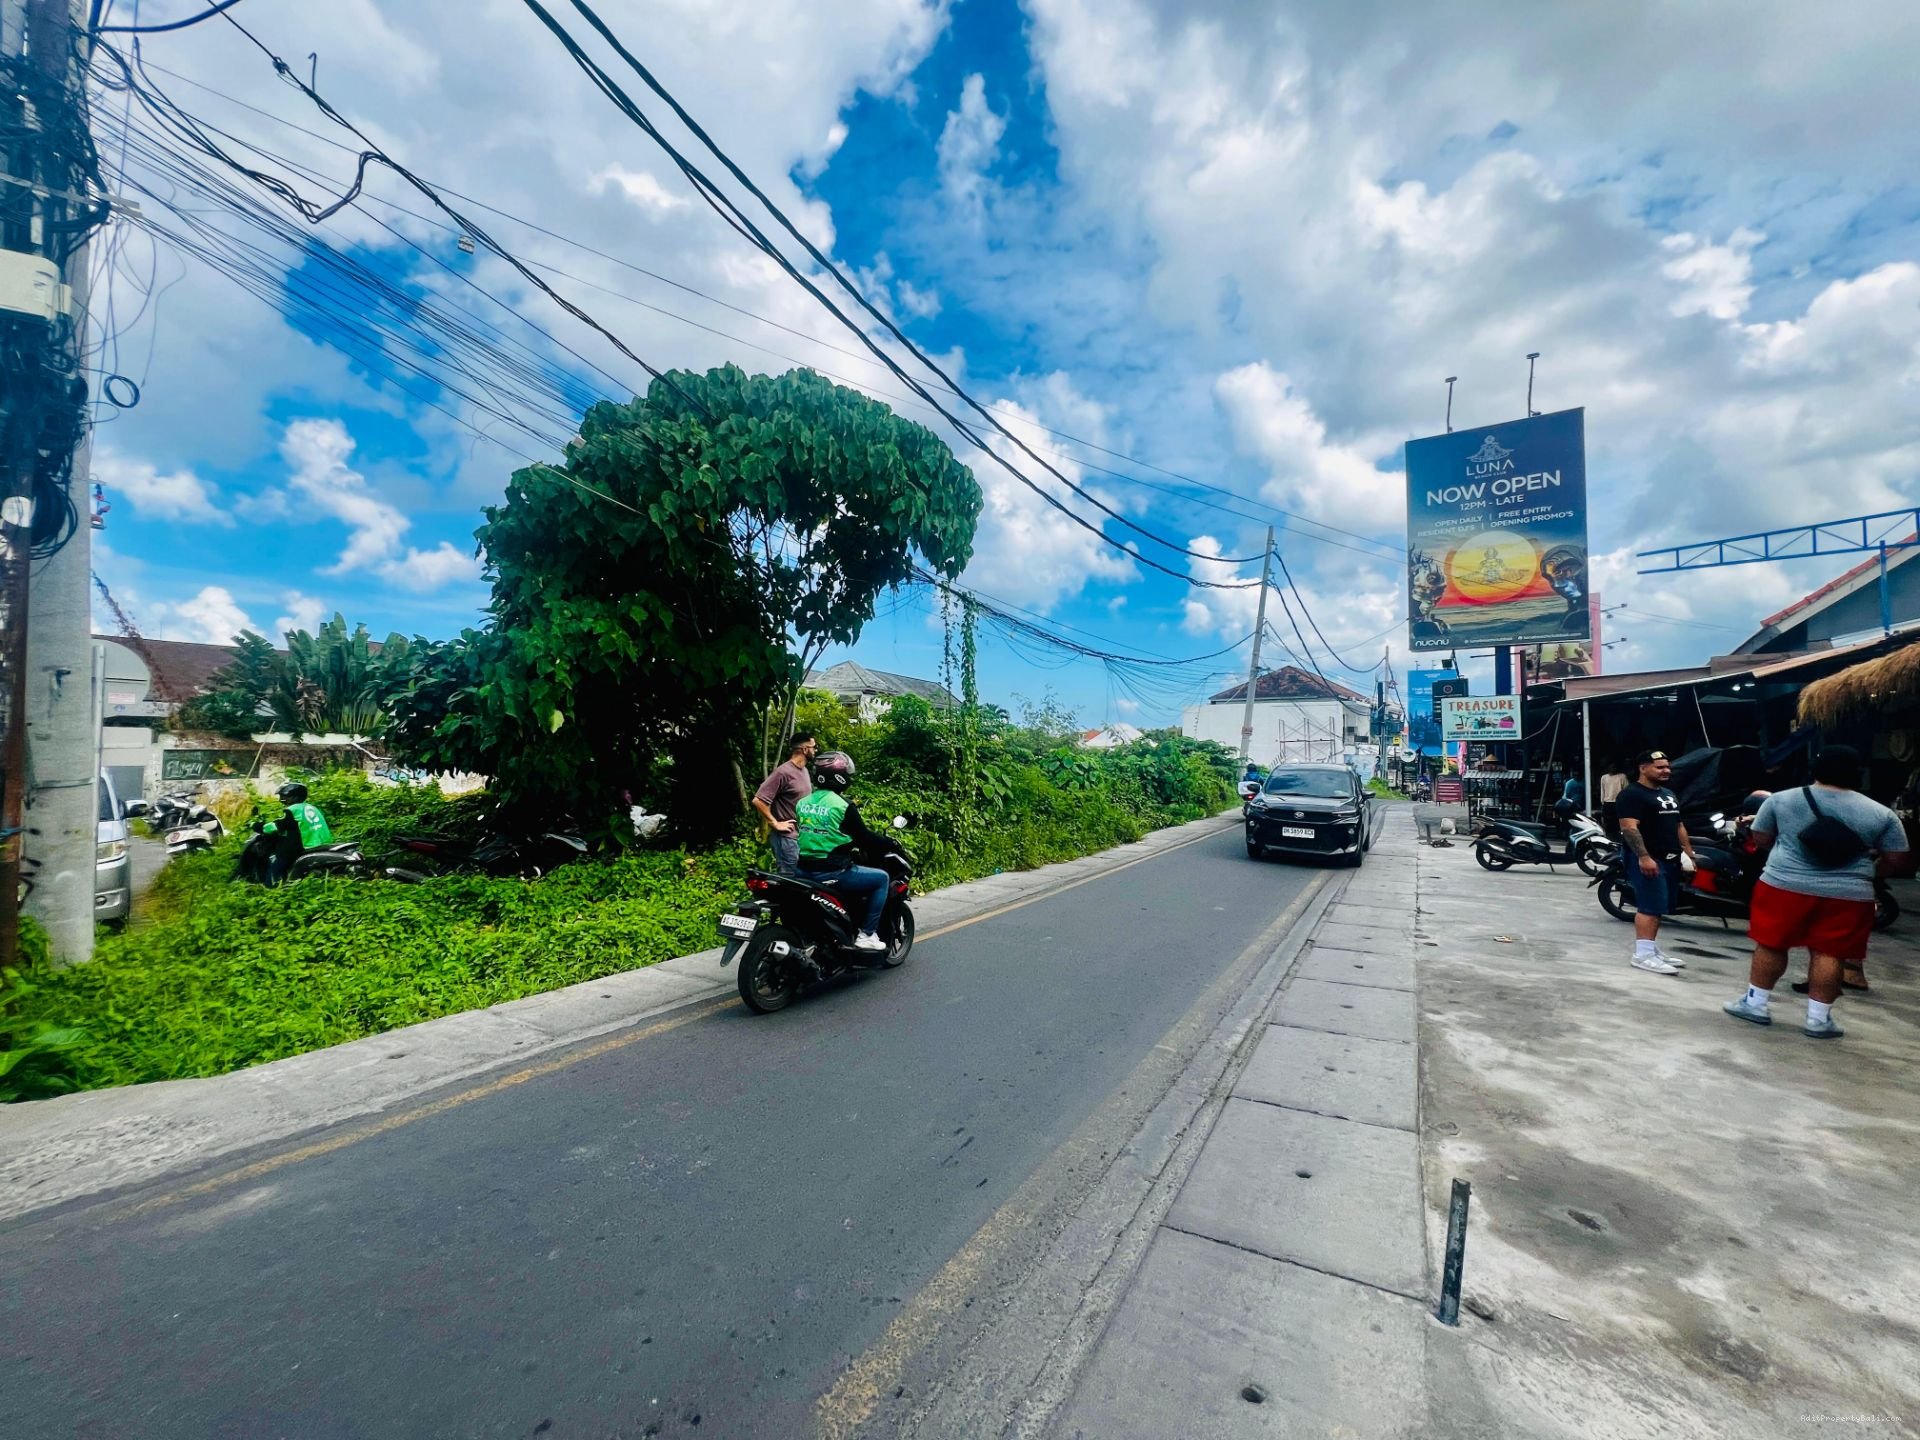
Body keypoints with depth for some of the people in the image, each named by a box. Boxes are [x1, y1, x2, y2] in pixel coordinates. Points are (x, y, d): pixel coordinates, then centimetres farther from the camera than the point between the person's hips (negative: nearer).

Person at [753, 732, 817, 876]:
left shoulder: (804, 770, 12)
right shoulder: (783, 772, -17)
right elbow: (758, 800, -22)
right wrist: (775, 824, -16)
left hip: (804, 835, 9)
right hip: (787, 837, -9)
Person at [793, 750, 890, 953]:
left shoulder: (802, 803, 7)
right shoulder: (843, 805, -14)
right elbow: (863, 837, -9)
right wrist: (888, 842, 9)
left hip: (803, 871, 8)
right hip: (832, 873, -8)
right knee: (881, 878, 8)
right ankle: (867, 934, 5)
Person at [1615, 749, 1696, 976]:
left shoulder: (1669, 794, 20)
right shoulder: (1631, 794, -11)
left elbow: (1678, 826, 25)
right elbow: (1629, 828, -19)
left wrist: (1688, 853, 18)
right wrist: (1643, 857, -26)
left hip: (1670, 859, 9)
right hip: (1648, 859, -9)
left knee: (1658, 908, 12)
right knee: (1650, 907, -13)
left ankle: (1652, 949, 20)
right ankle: (1643, 955, -13)